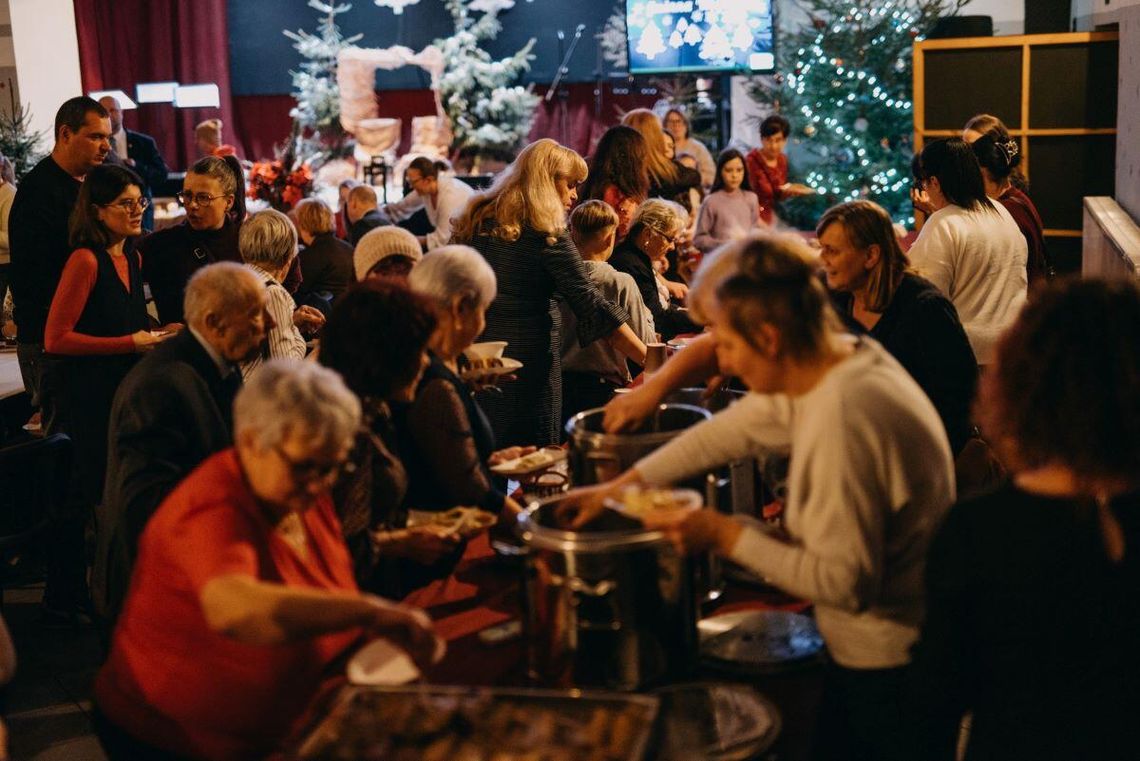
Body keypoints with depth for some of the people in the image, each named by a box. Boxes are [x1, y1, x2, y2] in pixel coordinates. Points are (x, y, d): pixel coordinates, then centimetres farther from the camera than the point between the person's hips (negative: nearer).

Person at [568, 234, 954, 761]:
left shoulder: (841, 420, -32)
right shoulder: (849, 358, -3)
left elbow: (846, 583, -29)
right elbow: (734, 429, 9)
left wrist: (725, 535, -20)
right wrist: (622, 486, 12)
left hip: (883, 673, -8)